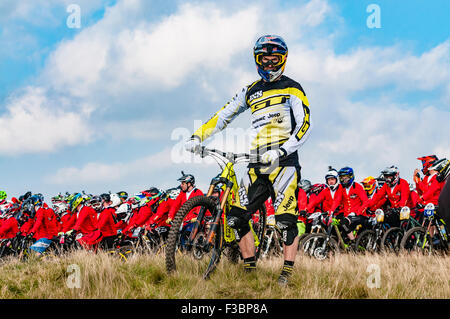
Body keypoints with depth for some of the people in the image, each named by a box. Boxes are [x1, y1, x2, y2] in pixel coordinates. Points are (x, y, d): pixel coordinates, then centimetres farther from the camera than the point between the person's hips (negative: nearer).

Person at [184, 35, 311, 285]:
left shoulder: (292, 89, 2)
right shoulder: (251, 91, 19)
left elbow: (305, 126, -8)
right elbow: (225, 115, 19)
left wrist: (281, 152, -22)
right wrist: (198, 137, 5)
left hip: (283, 162, -6)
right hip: (257, 164, 6)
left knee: (286, 218, -15)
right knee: (237, 217, -2)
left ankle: (287, 274, -11)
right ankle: (250, 271, 5)